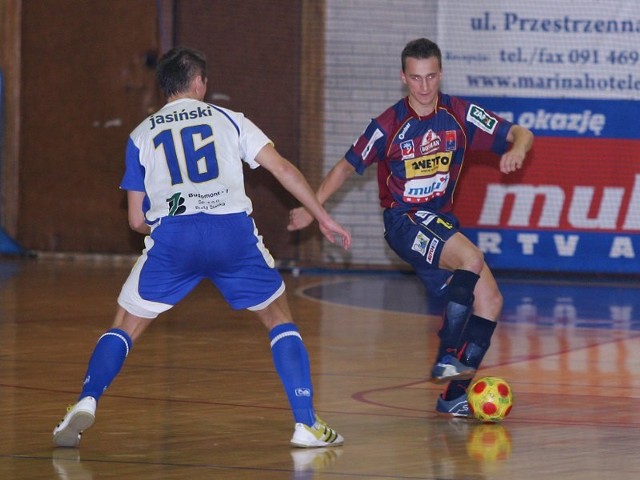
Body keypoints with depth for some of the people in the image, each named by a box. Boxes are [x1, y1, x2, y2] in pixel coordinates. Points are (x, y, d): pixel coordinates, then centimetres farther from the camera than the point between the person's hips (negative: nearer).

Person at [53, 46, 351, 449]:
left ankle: (86, 404, -8)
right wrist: (324, 218, 14)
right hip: (234, 230, 0)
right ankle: (307, 424, 8)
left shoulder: (143, 134, 21)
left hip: (172, 236, 0)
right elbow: (283, 167, 10)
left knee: (125, 327, 15)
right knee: (280, 319, 18)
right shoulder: (227, 119, 19)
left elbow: (137, 219, 20)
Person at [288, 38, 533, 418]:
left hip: (442, 222, 5)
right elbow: (348, 166, 2)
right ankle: (447, 358, -28)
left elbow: (520, 134, -2)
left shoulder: (461, 115, -3)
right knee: (472, 258, -31)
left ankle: (455, 394, 0)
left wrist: (517, 148, -25)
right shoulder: (388, 126, -10)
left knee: (490, 301, -5)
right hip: (404, 220, -5)